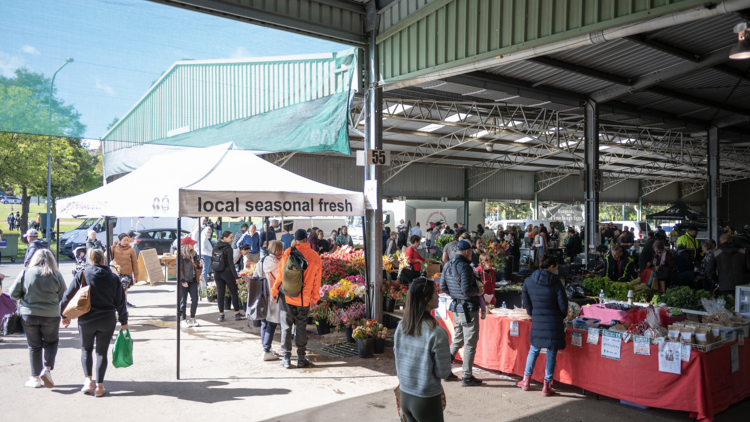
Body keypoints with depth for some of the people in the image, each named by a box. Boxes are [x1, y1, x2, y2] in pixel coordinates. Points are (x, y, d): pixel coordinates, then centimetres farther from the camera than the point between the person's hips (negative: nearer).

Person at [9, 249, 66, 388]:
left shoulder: (25, 273, -5)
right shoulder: (56, 275, -6)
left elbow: (13, 294, -1)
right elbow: (64, 297, -2)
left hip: (29, 315, 1)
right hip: (51, 315, -1)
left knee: (34, 346, 12)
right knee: (51, 342, 17)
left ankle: (35, 378, 16)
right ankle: (47, 369, -2)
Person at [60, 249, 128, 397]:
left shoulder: (82, 275, -5)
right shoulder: (113, 278, -1)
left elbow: (67, 296, -3)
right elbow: (120, 302, 3)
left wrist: (64, 315, 11)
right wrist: (123, 321, 14)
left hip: (86, 321, -1)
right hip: (107, 321, 1)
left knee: (86, 349, 19)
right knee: (102, 352, 9)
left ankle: (88, 380, 6)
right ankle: (99, 386, 10)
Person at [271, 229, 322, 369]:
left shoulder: (289, 252, -9)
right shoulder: (316, 257, 0)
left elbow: (280, 274, -6)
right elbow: (316, 281, 7)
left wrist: (274, 291, 5)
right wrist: (315, 298, 18)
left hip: (287, 296, -2)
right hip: (304, 299, 2)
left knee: (286, 327, 8)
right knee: (301, 327, 11)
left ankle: (287, 358, 12)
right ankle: (301, 359, 15)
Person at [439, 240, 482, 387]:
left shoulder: (448, 266, 8)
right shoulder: (465, 266, -18)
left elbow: (443, 287, 11)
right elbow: (467, 289, -25)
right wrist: (478, 291, -8)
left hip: (456, 308, 8)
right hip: (468, 308, -8)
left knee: (458, 339, 20)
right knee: (470, 343, 2)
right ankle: (467, 377, 8)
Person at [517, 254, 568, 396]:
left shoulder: (529, 281, 0)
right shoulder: (556, 282, -9)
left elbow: (526, 303, 7)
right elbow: (563, 305, -5)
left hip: (537, 322, 3)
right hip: (554, 323, -3)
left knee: (534, 350, 18)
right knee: (551, 353, 6)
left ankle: (526, 380, 24)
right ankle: (546, 387, 10)